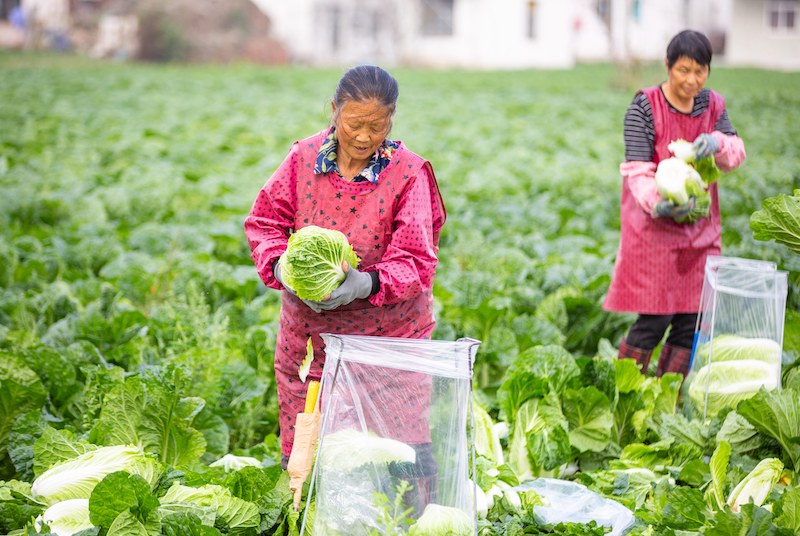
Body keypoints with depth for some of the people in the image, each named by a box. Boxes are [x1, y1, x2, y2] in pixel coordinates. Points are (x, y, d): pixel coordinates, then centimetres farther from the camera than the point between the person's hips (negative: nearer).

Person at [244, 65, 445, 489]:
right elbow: (265, 222, 5)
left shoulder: (408, 175, -9)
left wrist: (366, 284, -31)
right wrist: (282, 267, -15)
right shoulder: (304, 158, 0)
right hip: (307, 333, 3)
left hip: (386, 335, -3)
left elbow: (415, 260, -13)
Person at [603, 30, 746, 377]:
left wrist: (718, 143, -21)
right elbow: (637, 170, -16)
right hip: (655, 228, -6)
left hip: (700, 228, 6)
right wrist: (658, 204, -35)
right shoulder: (645, 107, -10)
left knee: (693, 322, 5)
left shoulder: (712, 105, 8)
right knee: (654, 320, -8)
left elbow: (736, 154, 3)